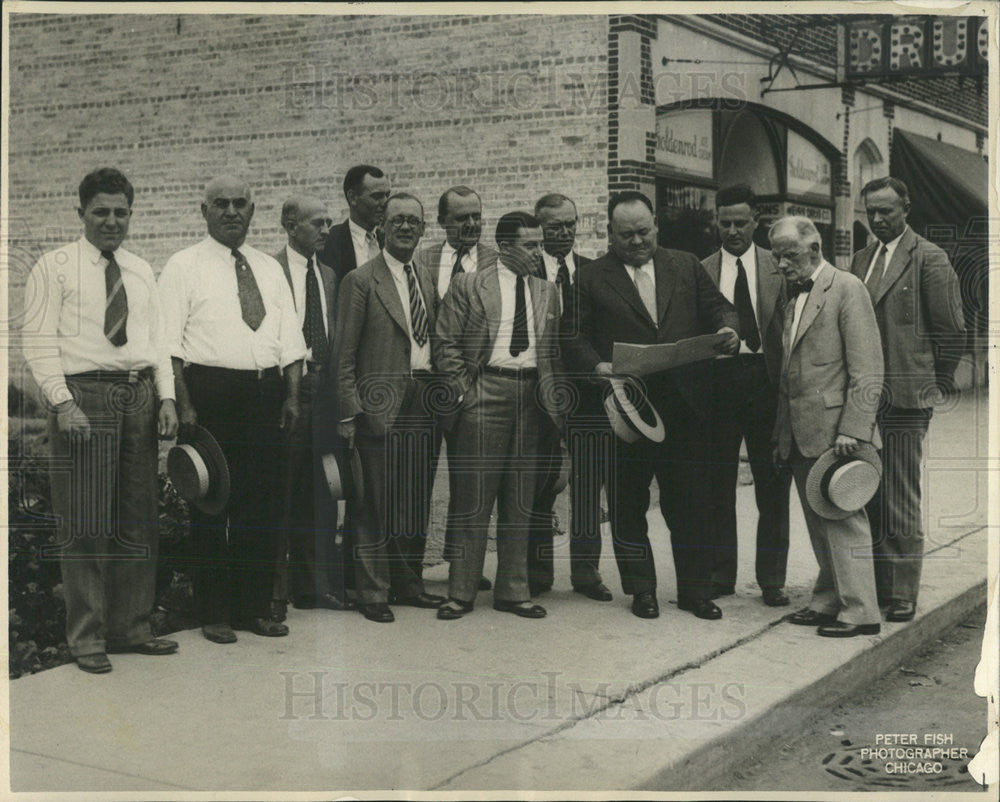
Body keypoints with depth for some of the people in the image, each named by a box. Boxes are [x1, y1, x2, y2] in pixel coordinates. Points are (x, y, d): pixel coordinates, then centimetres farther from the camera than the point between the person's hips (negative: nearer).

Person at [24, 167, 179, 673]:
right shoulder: (55, 267, 1)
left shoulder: (141, 271, 17)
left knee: (138, 522, 8)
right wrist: (62, 402, -15)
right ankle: (86, 638, 6)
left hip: (140, 394, 5)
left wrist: (166, 397, 3)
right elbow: (40, 342, -5)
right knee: (85, 526, -4)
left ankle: (131, 628, 19)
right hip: (84, 393, -5)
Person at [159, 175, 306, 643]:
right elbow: (169, 343, -6)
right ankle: (215, 613, 10)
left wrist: (292, 396, 3)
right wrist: (184, 404, -14)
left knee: (262, 501, 7)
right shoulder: (183, 267, 1)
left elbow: (290, 338, 14)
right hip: (211, 390, -4)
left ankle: (256, 608, 17)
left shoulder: (270, 269, 17)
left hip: (266, 393, 5)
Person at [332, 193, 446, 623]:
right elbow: (344, 355, -5)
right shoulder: (360, 280, -2)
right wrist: (349, 412, -11)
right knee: (378, 503, -2)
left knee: (418, 501, 11)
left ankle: (408, 583, 24)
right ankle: (373, 592, 9)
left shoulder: (428, 278, 16)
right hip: (382, 404, -6)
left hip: (425, 403, 6)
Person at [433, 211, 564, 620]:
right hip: (485, 392, -5)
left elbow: (552, 352, 18)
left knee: (520, 501, 8)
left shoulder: (547, 292, 15)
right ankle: (461, 592, 6)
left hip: (530, 398, 5)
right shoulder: (468, 285, 1)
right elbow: (446, 344, -1)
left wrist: (550, 396, 8)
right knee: (473, 497, -3)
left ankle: (513, 591, 17)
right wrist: (464, 390, -8)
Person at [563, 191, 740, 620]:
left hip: (684, 407, 1)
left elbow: (717, 306, 13)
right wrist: (597, 365, -18)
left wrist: (728, 328, -9)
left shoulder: (686, 267, 12)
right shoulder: (590, 279, 4)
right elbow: (574, 337, -1)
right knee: (628, 508, 7)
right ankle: (641, 589, 21)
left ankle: (694, 590, 18)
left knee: (691, 504, 5)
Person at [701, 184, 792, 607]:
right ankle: (720, 576, 20)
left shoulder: (779, 267, 4)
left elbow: (788, 329, 2)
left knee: (772, 485, 5)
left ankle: (771, 579, 16)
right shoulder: (701, 271, 6)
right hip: (717, 378, 1)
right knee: (717, 485, 7)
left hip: (765, 378, 0)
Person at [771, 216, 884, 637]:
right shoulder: (794, 296, 17)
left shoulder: (846, 288, -7)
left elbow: (867, 370, -13)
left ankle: (859, 610, 2)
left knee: (843, 518, -4)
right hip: (801, 435, 8)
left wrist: (852, 429, -19)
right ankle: (829, 601, 20)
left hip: (834, 430, -8)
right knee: (818, 522, 12)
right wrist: (781, 434, 15)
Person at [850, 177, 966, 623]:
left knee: (900, 504, -1)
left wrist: (936, 382, 1)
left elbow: (951, 330, -3)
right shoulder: (861, 260, 15)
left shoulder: (929, 260, -4)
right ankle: (877, 585, 20)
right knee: (869, 498, 10)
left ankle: (903, 595, 8)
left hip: (903, 400, -6)